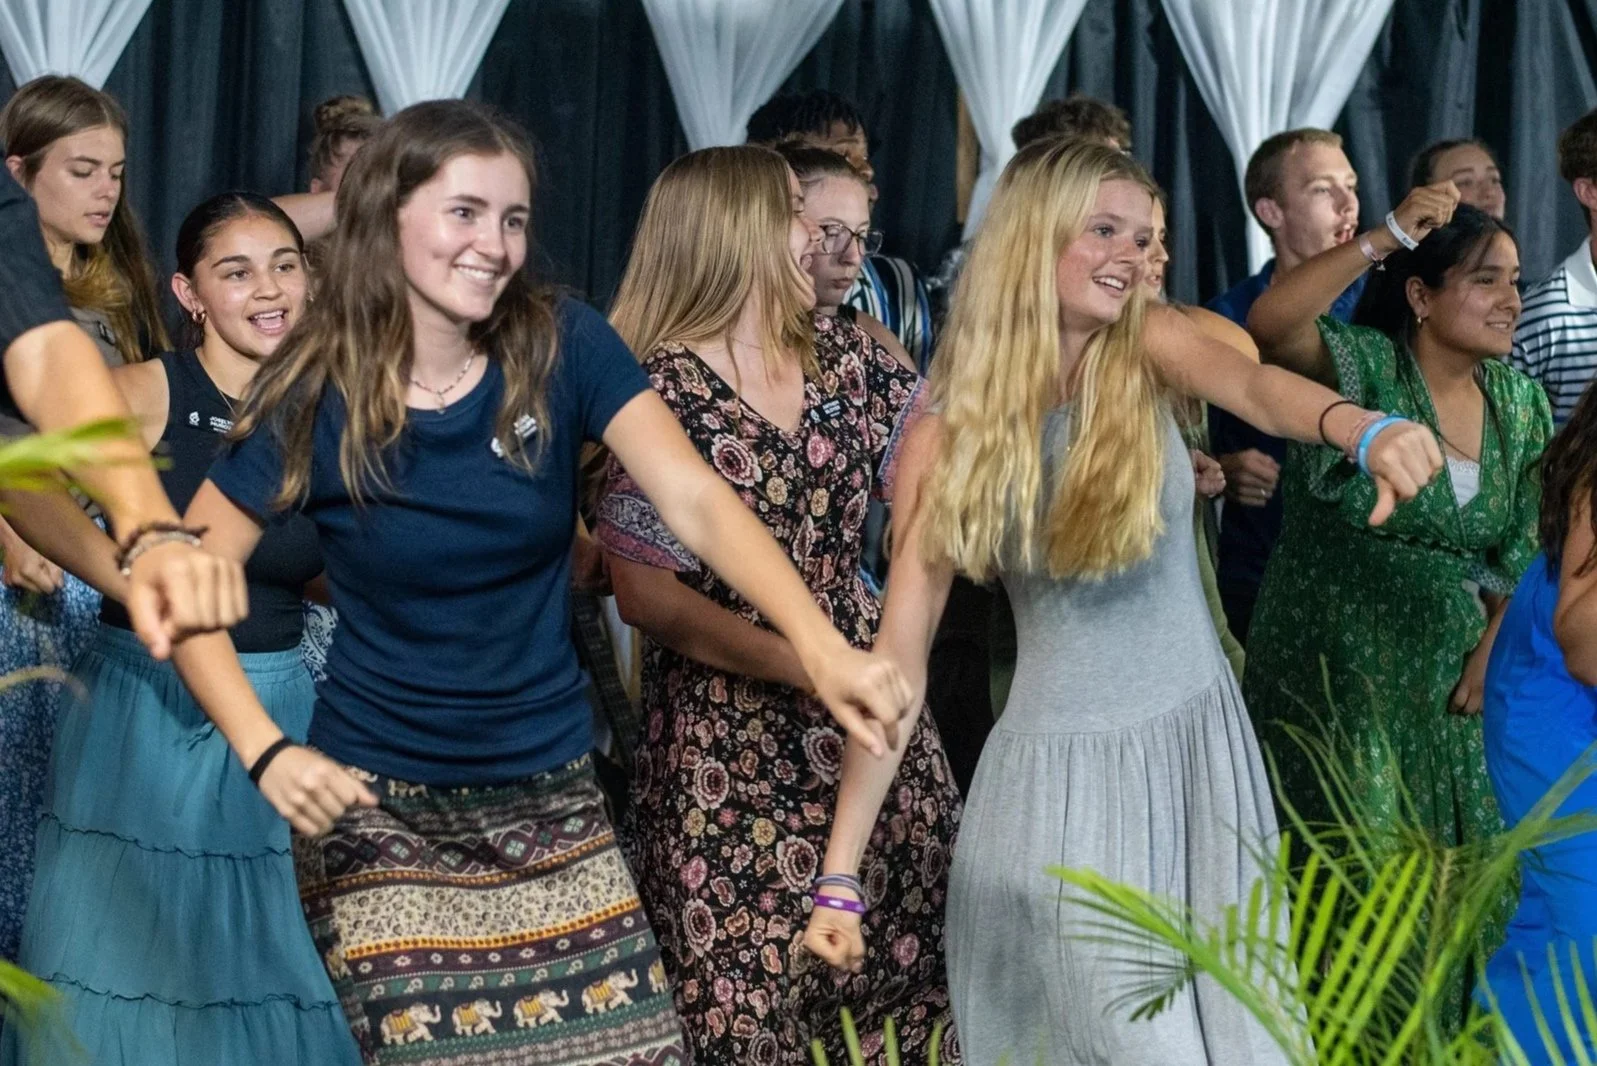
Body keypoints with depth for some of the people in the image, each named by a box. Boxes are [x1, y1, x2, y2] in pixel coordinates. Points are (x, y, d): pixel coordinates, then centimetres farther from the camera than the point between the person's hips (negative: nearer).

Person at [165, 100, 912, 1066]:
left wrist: (821, 644, -33)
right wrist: (266, 751, -20)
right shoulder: (317, 396, -10)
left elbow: (696, 499, -18)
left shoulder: (565, 349, -8)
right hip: (381, 812, -2)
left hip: (552, 798, 2)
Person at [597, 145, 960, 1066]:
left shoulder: (843, 352, 7)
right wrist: (804, 664, -17)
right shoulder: (659, 392, -10)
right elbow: (647, 595, -12)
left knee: (900, 966, 6)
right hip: (731, 744, -5)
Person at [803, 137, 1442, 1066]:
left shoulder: (1149, 347, -3)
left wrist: (1366, 429, -49)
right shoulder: (946, 437, -8)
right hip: (1064, 766, -3)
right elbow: (901, 651, -9)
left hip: (1199, 738, 3)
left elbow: (1259, 386, -25)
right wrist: (840, 874, -13)